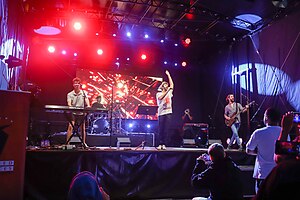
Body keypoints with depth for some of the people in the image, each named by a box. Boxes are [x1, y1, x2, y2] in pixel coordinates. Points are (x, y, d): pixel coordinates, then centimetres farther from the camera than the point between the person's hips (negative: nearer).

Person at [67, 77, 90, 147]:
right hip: (73, 113, -2)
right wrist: (70, 107, -35)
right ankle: (67, 143, -9)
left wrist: (88, 106, -27)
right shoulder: (70, 94, 0)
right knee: (70, 127, -13)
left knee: (83, 128, 10)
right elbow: (69, 103, -11)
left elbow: (86, 100, -5)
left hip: (82, 113, 2)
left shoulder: (84, 93, 5)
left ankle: (84, 143, 22)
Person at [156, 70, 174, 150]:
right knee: (161, 129, -2)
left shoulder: (169, 92, 17)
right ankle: (160, 144, 1)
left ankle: (163, 144, 2)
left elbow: (172, 84, 14)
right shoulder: (159, 94, 7)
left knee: (166, 129, 0)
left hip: (168, 113, 3)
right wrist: (166, 91, -14)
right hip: (161, 113, -3)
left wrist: (168, 75, 15)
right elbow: (161, 97, -14)